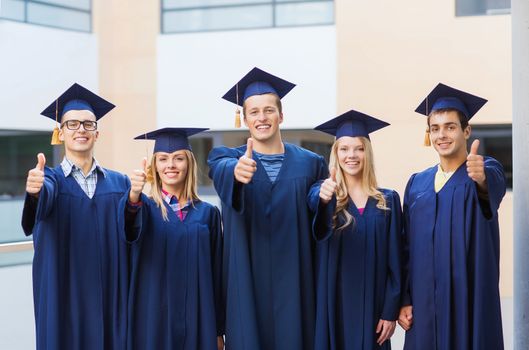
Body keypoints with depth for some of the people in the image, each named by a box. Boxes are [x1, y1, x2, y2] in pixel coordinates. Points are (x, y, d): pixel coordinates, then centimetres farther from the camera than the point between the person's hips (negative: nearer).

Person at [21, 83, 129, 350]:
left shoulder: (119, 183, 9)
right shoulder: (51, 178, 1)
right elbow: (44, 199, -24)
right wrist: (34, 191, -45)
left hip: (109, 298, 2)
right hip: (64, 300, -2)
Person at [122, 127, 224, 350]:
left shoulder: (207, 213, 6)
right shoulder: (145, 207, 1)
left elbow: (217, 273, 7)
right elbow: (130, 226, -23)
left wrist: (218, 330, 4)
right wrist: (134, 195, -45)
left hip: (197, 321, 2)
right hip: (153, 320, -2)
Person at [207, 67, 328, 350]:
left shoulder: (310, 163, 5)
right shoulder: (227, 158, 3)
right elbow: (222, 171, -25)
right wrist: (237, 172, -45)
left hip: (293, 284, 1)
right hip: (247, 285, -1)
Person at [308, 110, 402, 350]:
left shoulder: (388, 200, 4)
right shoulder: (323, 192, 1)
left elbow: (394, 260, 3)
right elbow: (313, 201, -25)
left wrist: (390, 311, -4)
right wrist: (323, 198, -48)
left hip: (372, 305, 1)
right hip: (334, 305, -1)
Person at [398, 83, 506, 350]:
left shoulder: (487, 170, -2)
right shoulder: (417, 183, 11)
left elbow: (493, 185, -27)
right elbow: (407, 246, 11)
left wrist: (481, 179, -50)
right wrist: (404, 300, 4)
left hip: (469, 298, -4)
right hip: (424, 301, 4)